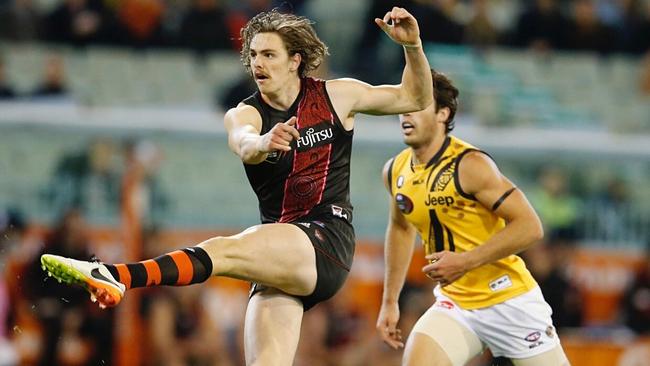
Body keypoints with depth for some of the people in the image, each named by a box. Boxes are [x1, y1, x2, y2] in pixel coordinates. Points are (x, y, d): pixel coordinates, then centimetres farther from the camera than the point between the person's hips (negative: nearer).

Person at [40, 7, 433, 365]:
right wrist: (264, 143, -42)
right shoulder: (244, 114, 8)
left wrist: (413, 47, -1)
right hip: (283, 261, 4)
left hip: (327, 244, -4)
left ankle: (115, 276, -50)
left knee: (223, 250, -29)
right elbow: (244, 146, -18)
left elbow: (416, 99, 17)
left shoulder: (335, 96, 7)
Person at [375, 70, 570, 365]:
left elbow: (529, 227, -22)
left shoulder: (470, 165, -19)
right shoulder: (395, 172, 1)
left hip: (508, 300, -5)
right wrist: (389, 302, 18)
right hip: (454, 304, 5)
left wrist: (464, 262, -27)